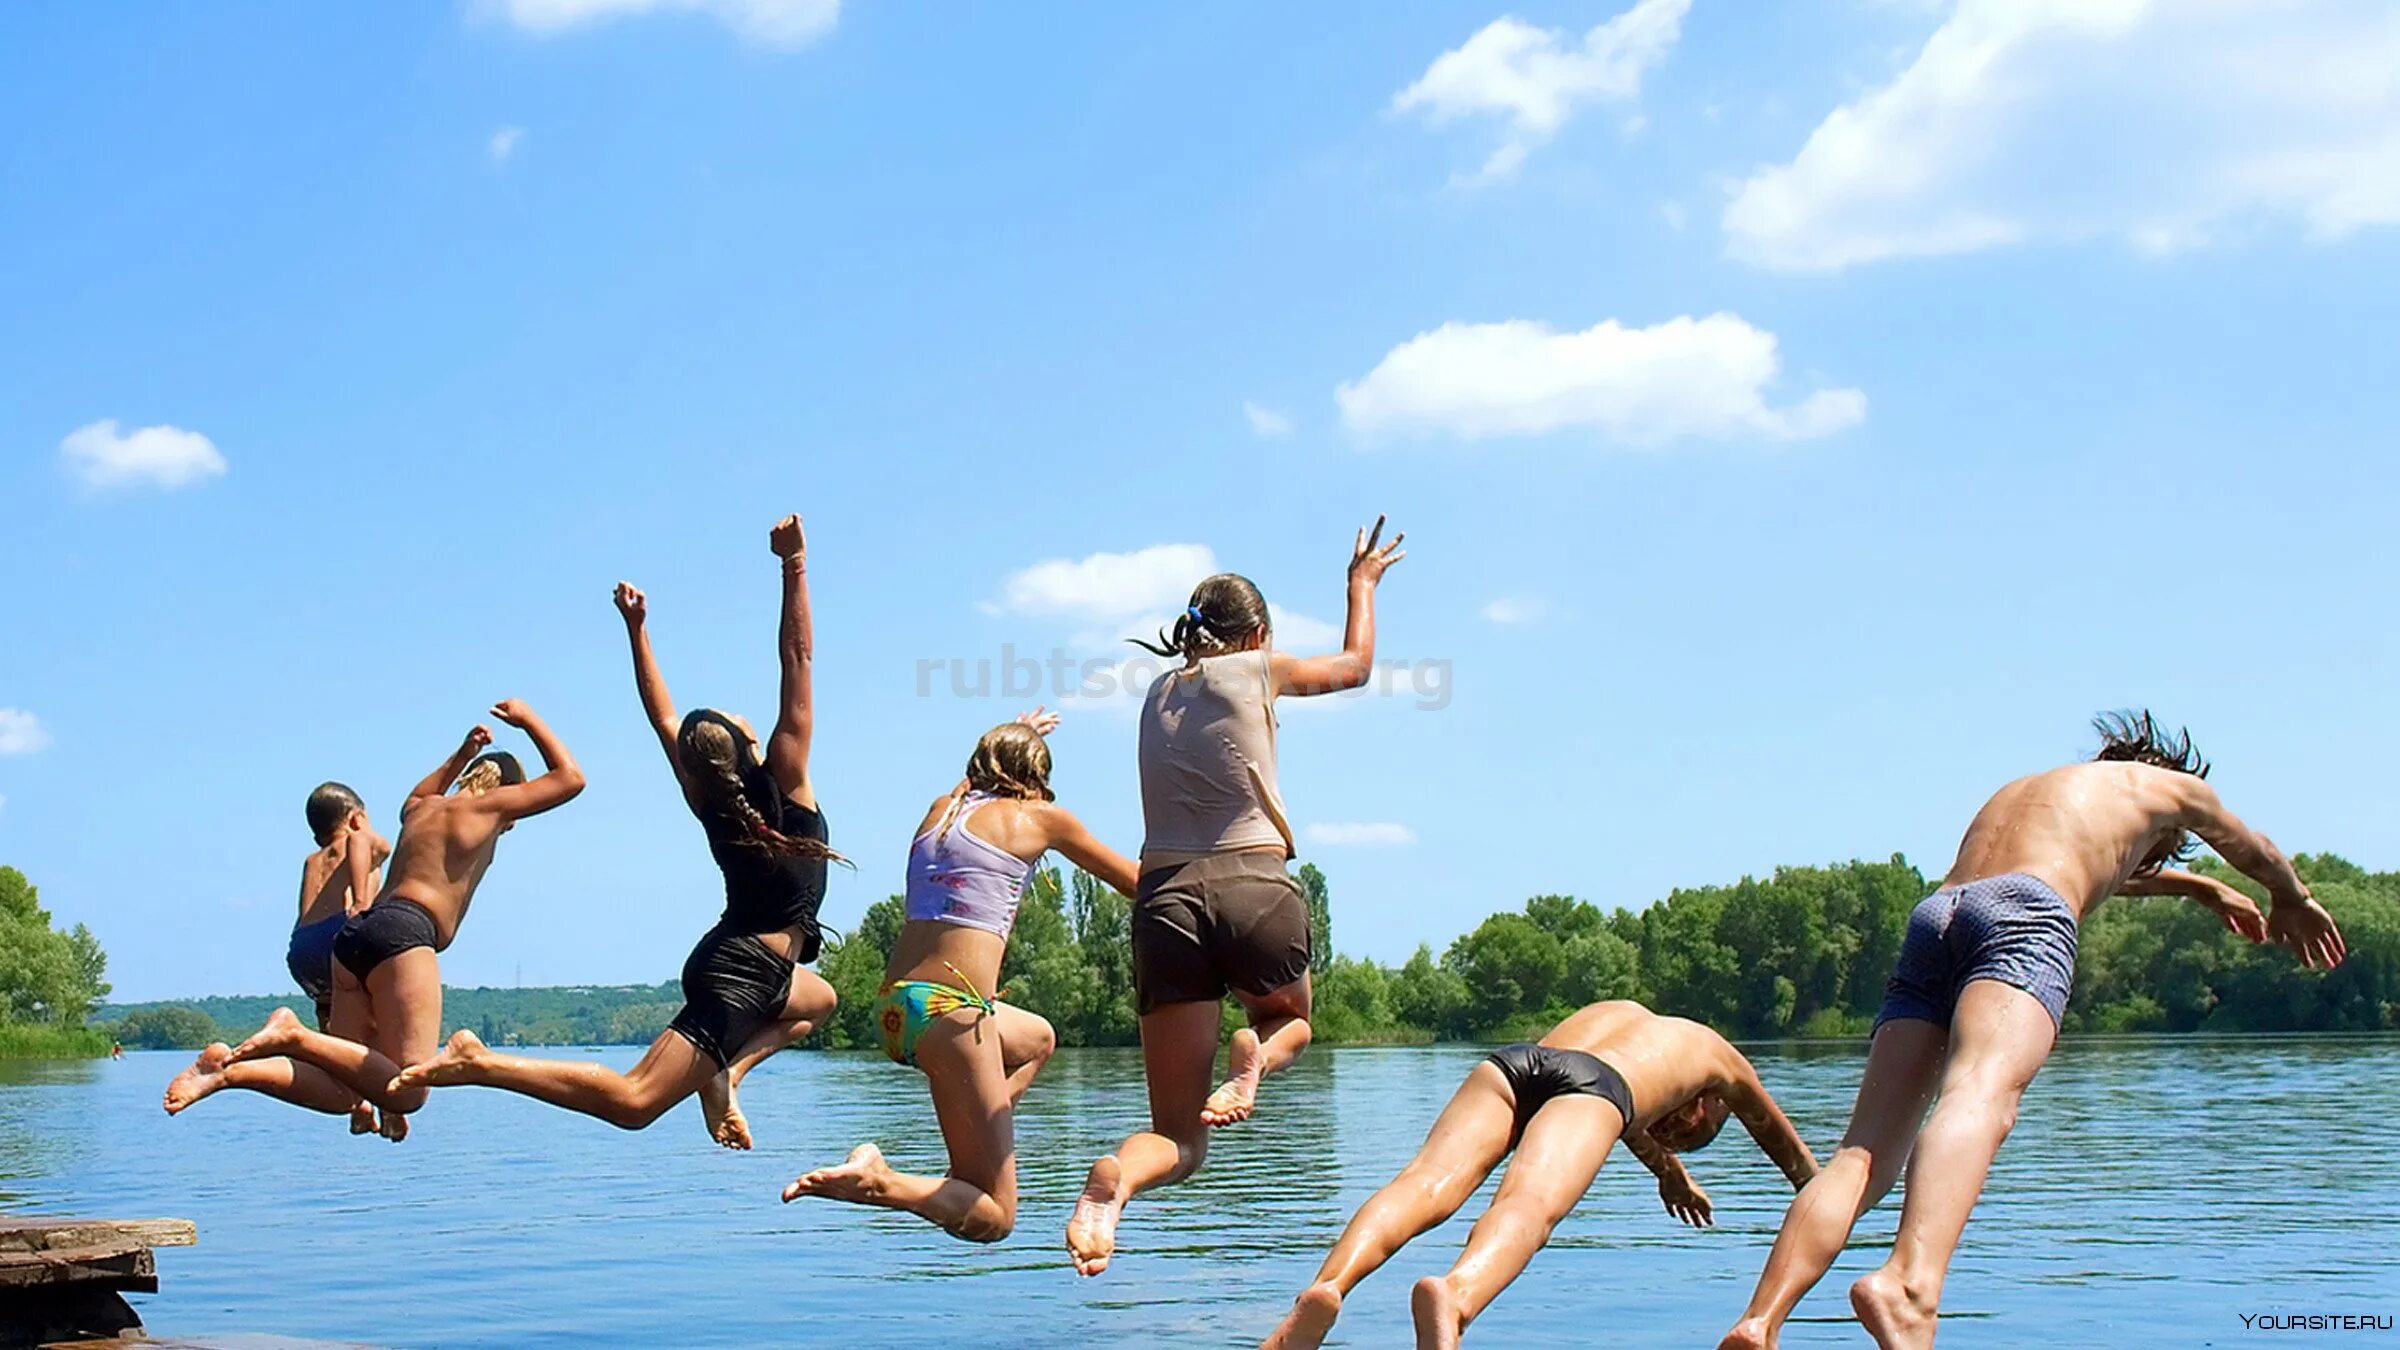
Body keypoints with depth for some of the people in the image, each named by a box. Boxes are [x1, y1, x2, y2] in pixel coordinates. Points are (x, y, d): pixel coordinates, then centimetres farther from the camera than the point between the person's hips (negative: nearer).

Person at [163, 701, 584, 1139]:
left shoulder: (423, 809, 30)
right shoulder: (489, 805, 11)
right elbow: (570, 779, 20)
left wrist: (462, 754, 59)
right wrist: (529, 720, 30)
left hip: (355, 932, 8)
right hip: (403, 933, -8)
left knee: (341, 1094, 4)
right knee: (406, 1093, -14)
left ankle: (231, 1067, -16)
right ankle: (296, 1035, -27)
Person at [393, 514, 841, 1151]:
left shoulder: (708, 800, 7)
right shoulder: (783, 783, -9)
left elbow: (662, 715, 18)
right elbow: (798, 659, -13)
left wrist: (637, 629, 20)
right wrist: (794, 568, -17)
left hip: (725, 956, 8)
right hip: (746, 976, -8)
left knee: (818, 1000, 36)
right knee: (631, 1100, -17)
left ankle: (722, 1071, 10)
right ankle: (482, 1063, -28)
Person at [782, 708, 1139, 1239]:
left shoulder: (941, 808, 17)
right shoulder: (1040, 817, 4)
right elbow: (1133, 881, 16)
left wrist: (1011, 737, 59)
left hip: (893, 1006, 7)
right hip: (949, 1006, -7)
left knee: (1038, 1038, 36)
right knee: (994, 1218, 1)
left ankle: (968, 1166, 17)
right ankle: (879, 1182, -24)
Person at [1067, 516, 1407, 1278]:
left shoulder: (1160, 692, 20)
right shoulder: (1261, 670, 10)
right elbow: (1356, 665, 29)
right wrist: (1362, 583, 47)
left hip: (1166, 898, 3)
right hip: (1255, 888, -3)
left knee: (1179, 1136, 7)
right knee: (1290, 1018, 33)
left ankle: (1113, 1180, -30)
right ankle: (1254, 1059, -5)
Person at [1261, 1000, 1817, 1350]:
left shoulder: (1614, 1011, 49)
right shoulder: (1718, 1055, 40)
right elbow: (1791, 1153, 58)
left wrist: (1671, 1173, 84)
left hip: (1513, 1060, 4)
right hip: (1591, 1082, -4)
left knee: (1426, 1184, -20)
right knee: (1529, 1206, -29)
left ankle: (1327, 1287, -48)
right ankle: (1451, 1297, -62)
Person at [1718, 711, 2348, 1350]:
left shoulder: (2018, 791, 45)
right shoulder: (2169, 786, 32)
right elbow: (2255, 853, 52)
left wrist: (2202, 888, 83)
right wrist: (2292, 902, 75)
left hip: (1932, 916, 5)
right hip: (2022, 915, -5)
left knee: (1865, 1149, -6)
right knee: (1982, 1100, -29)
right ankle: (1908, 1285, -57)